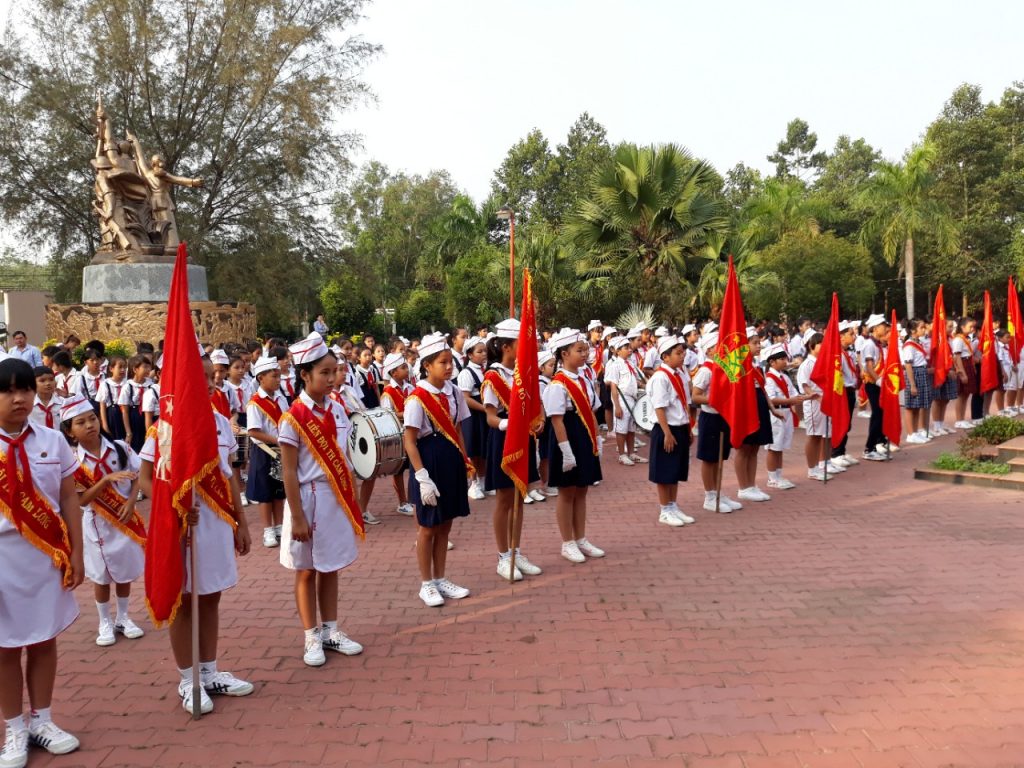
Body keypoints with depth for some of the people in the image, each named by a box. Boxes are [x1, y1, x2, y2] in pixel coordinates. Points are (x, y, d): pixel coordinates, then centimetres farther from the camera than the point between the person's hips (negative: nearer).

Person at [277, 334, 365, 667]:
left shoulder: (337, 410, 3)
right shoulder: (293, 419, -13)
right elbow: (289, 472, -13)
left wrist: (353, 502, 10)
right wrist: (297, 517, -14)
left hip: (338, 498, 5)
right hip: (310, 498, -5)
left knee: (331, 567, 14)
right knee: (307, 570, 8)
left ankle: (330, 631, 26)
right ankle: (312, 638, 18)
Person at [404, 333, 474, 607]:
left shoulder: (454, 392, 3)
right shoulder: (417, 398, -16)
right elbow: (409, 441, -16)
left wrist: (464, 460, 6)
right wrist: (422, 477, -20)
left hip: (451, 461, 6)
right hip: (429, 460, -6)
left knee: (445, 524, 14)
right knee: (428, 527, 6)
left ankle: (440, 579, 27)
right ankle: (426, 584, 20)